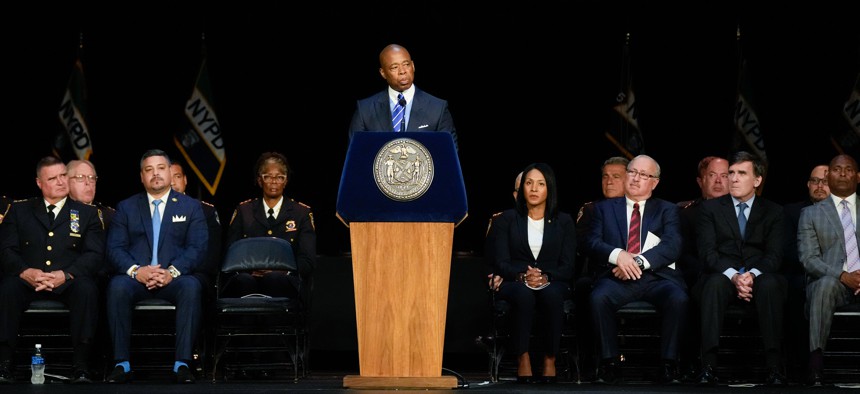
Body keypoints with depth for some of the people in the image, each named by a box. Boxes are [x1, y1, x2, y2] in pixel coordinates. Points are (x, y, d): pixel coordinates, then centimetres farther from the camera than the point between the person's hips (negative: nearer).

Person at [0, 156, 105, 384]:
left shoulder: (87, 214, 15)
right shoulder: (19, 211, 18)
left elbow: (95, 254, 3)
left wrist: (66, 275, -16)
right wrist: (25, 271, -16)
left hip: (68, 283, 0)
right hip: (28, 280, 1)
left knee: (86, 288, -34)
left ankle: (81, 367, -33)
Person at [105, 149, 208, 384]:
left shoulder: (191, 207, 14)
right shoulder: (126, 208, 16)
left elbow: (197, 248, 2)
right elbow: (114, 248, 6)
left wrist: (172, 272, -17)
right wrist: (136, 270, -16)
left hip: (174, 278, -1)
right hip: (136, 277, 1)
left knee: (192, 287, -35)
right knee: (117, 286, -34)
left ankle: (182, 364, -32)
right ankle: (122, 365, -29)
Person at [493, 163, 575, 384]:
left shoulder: (564, 222, 11)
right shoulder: (507, 220, 10)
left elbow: (568, 267, 2)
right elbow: (501, 263, 1)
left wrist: (545, 277, -19)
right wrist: (523, 276, -20)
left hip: (552, 284, 0)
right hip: (515, 283, 0)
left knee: (552, 294, -36)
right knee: (523, 294, -37)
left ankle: (550, 359, -28)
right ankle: (522, 359, -33)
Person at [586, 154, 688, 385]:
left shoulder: (667, 210, 18)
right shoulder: (605, 208, 21)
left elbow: (672, 247, 1)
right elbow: (593, 243, 6)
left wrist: (639, 261, -15)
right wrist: (618, 254, -16)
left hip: (657, 277, 0)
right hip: (618, 278, 0)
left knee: (678, 298, -33)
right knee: (598, 297, -33)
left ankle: (668, 365, -22)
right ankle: (610, 362, -21)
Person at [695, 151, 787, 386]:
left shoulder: (773, 212, 13)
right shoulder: (710, 208, 11)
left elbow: (774, 254, 0)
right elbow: (707, 251, -2)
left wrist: (752, 275, -22)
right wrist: (733, 276, -21)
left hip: (759, 277, 0)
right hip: (723, 275, 0)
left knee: (770, 283, -35)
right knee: (715, 282, -36)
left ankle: (774, 367, -38)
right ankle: (708, 366, -41)